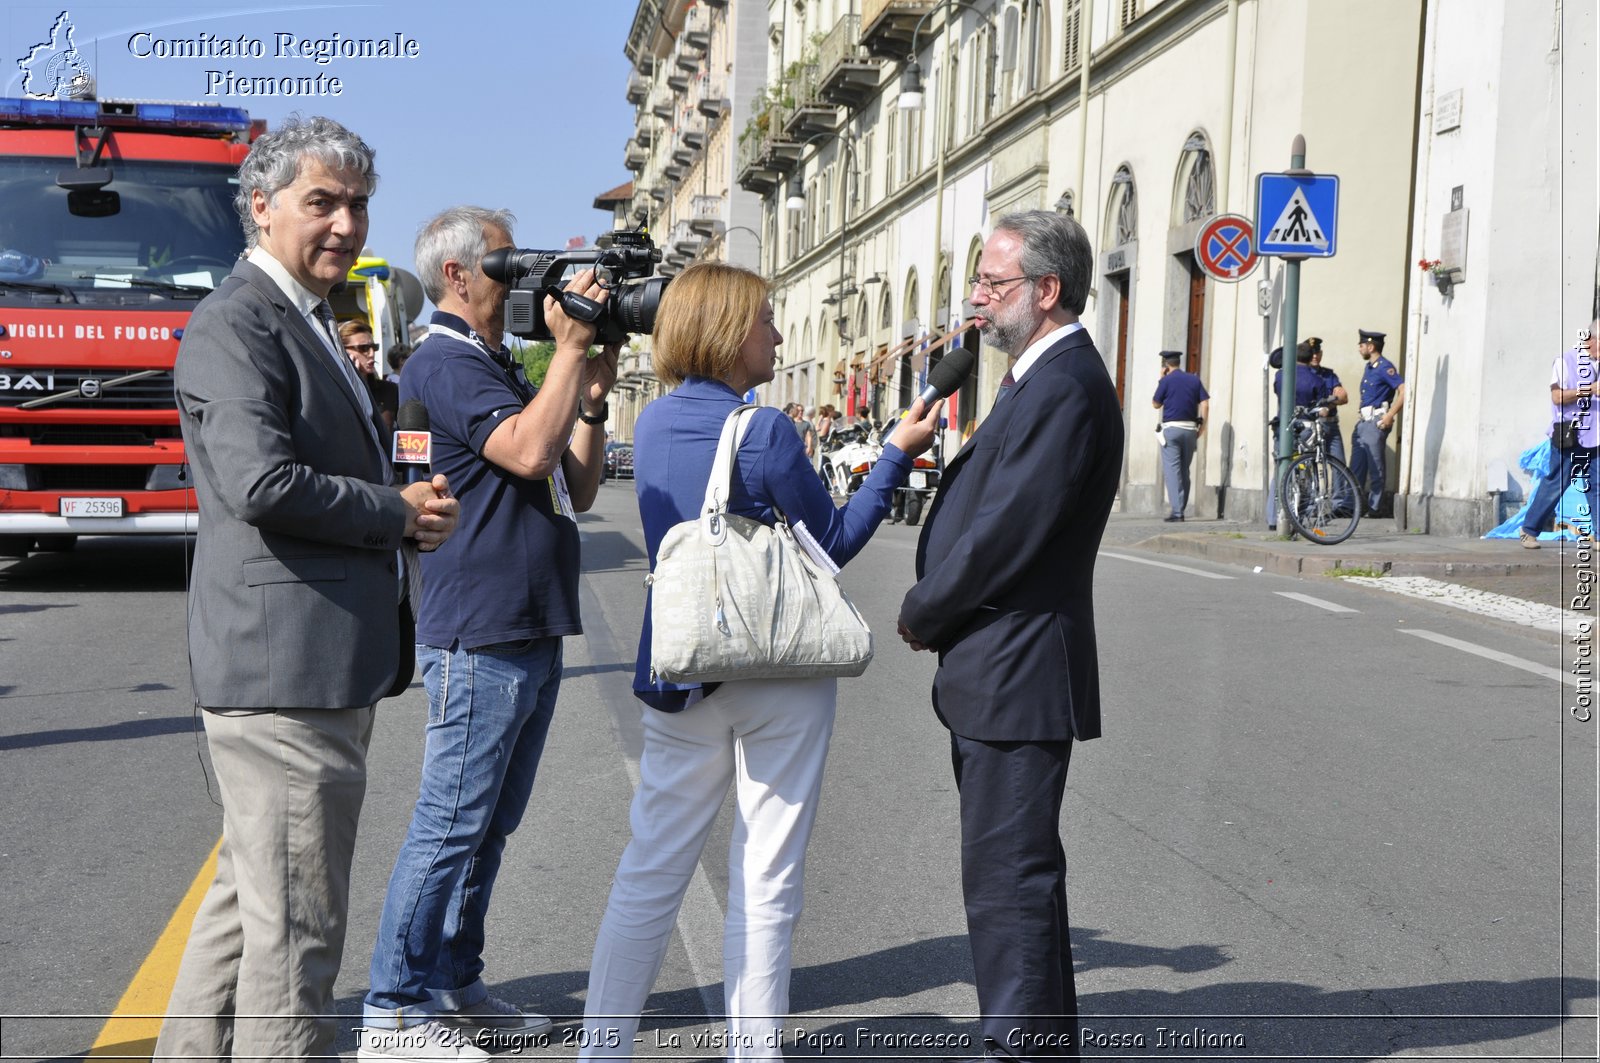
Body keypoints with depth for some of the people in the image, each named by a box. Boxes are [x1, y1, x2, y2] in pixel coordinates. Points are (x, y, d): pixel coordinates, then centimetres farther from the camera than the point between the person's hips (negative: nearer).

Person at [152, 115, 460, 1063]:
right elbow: (261, 481, -25)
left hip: (320, 665, 11)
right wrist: (398, 512, -12)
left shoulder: (309, 324, 20)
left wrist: (410, 498, 6)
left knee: (247, 902, 20)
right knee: (295, 926, -4)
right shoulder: (235, 322, -12)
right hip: (285, 666, -11)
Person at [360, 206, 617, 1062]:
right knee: (450, 825, -5)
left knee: (488, 825, 15)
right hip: (480, 635, -10)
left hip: (533, 630, 10)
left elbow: (578, 488, 17)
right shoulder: (443, 363, -11)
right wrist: (570, 349, -16)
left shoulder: (504, 370, 18)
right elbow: (527, 452, -25)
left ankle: (453, 987, 26)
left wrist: (592, 392, 6)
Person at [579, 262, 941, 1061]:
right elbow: (833, 543, -4)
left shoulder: (653, 424, 4)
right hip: (779, 677, -5)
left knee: (650, 872, 13)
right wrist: (898, 453, 1)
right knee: (766, 885, 5)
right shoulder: (763, 433, -15)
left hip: (681, 672, 6)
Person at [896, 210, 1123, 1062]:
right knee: (1010, 876, 19)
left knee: (1009, 881, -5)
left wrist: (919, 615, -8)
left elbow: (1007, 532, -22)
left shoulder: (1067, 387, -18)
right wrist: (934, 611, 5)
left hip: (1018, 677, -11)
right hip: (996, 675, 11)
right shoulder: (1040, 377, 16)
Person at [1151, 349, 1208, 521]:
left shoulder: (1166, 381, -3)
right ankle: (1181, 509, 16)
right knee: (1184, 471, 14)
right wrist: (1202, 424, 6)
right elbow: (1205, 404, 2)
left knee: (1171, 470, -6)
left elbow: (1156, 404, 8)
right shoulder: (1194, 380, 10)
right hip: (1190, 429, 5)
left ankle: (1176, 511, -15)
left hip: (1171, 428, -5)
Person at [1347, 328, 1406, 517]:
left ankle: (1374, 507, 2)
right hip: (1363, 421, 9)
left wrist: (1390, 416, -20)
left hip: (1376, 422, -9)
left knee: (1376, 467, -3)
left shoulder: (1384, 367, -11)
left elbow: (1404, 391, -19)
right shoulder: (1369, 367, 17)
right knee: (1356, 466, 10)